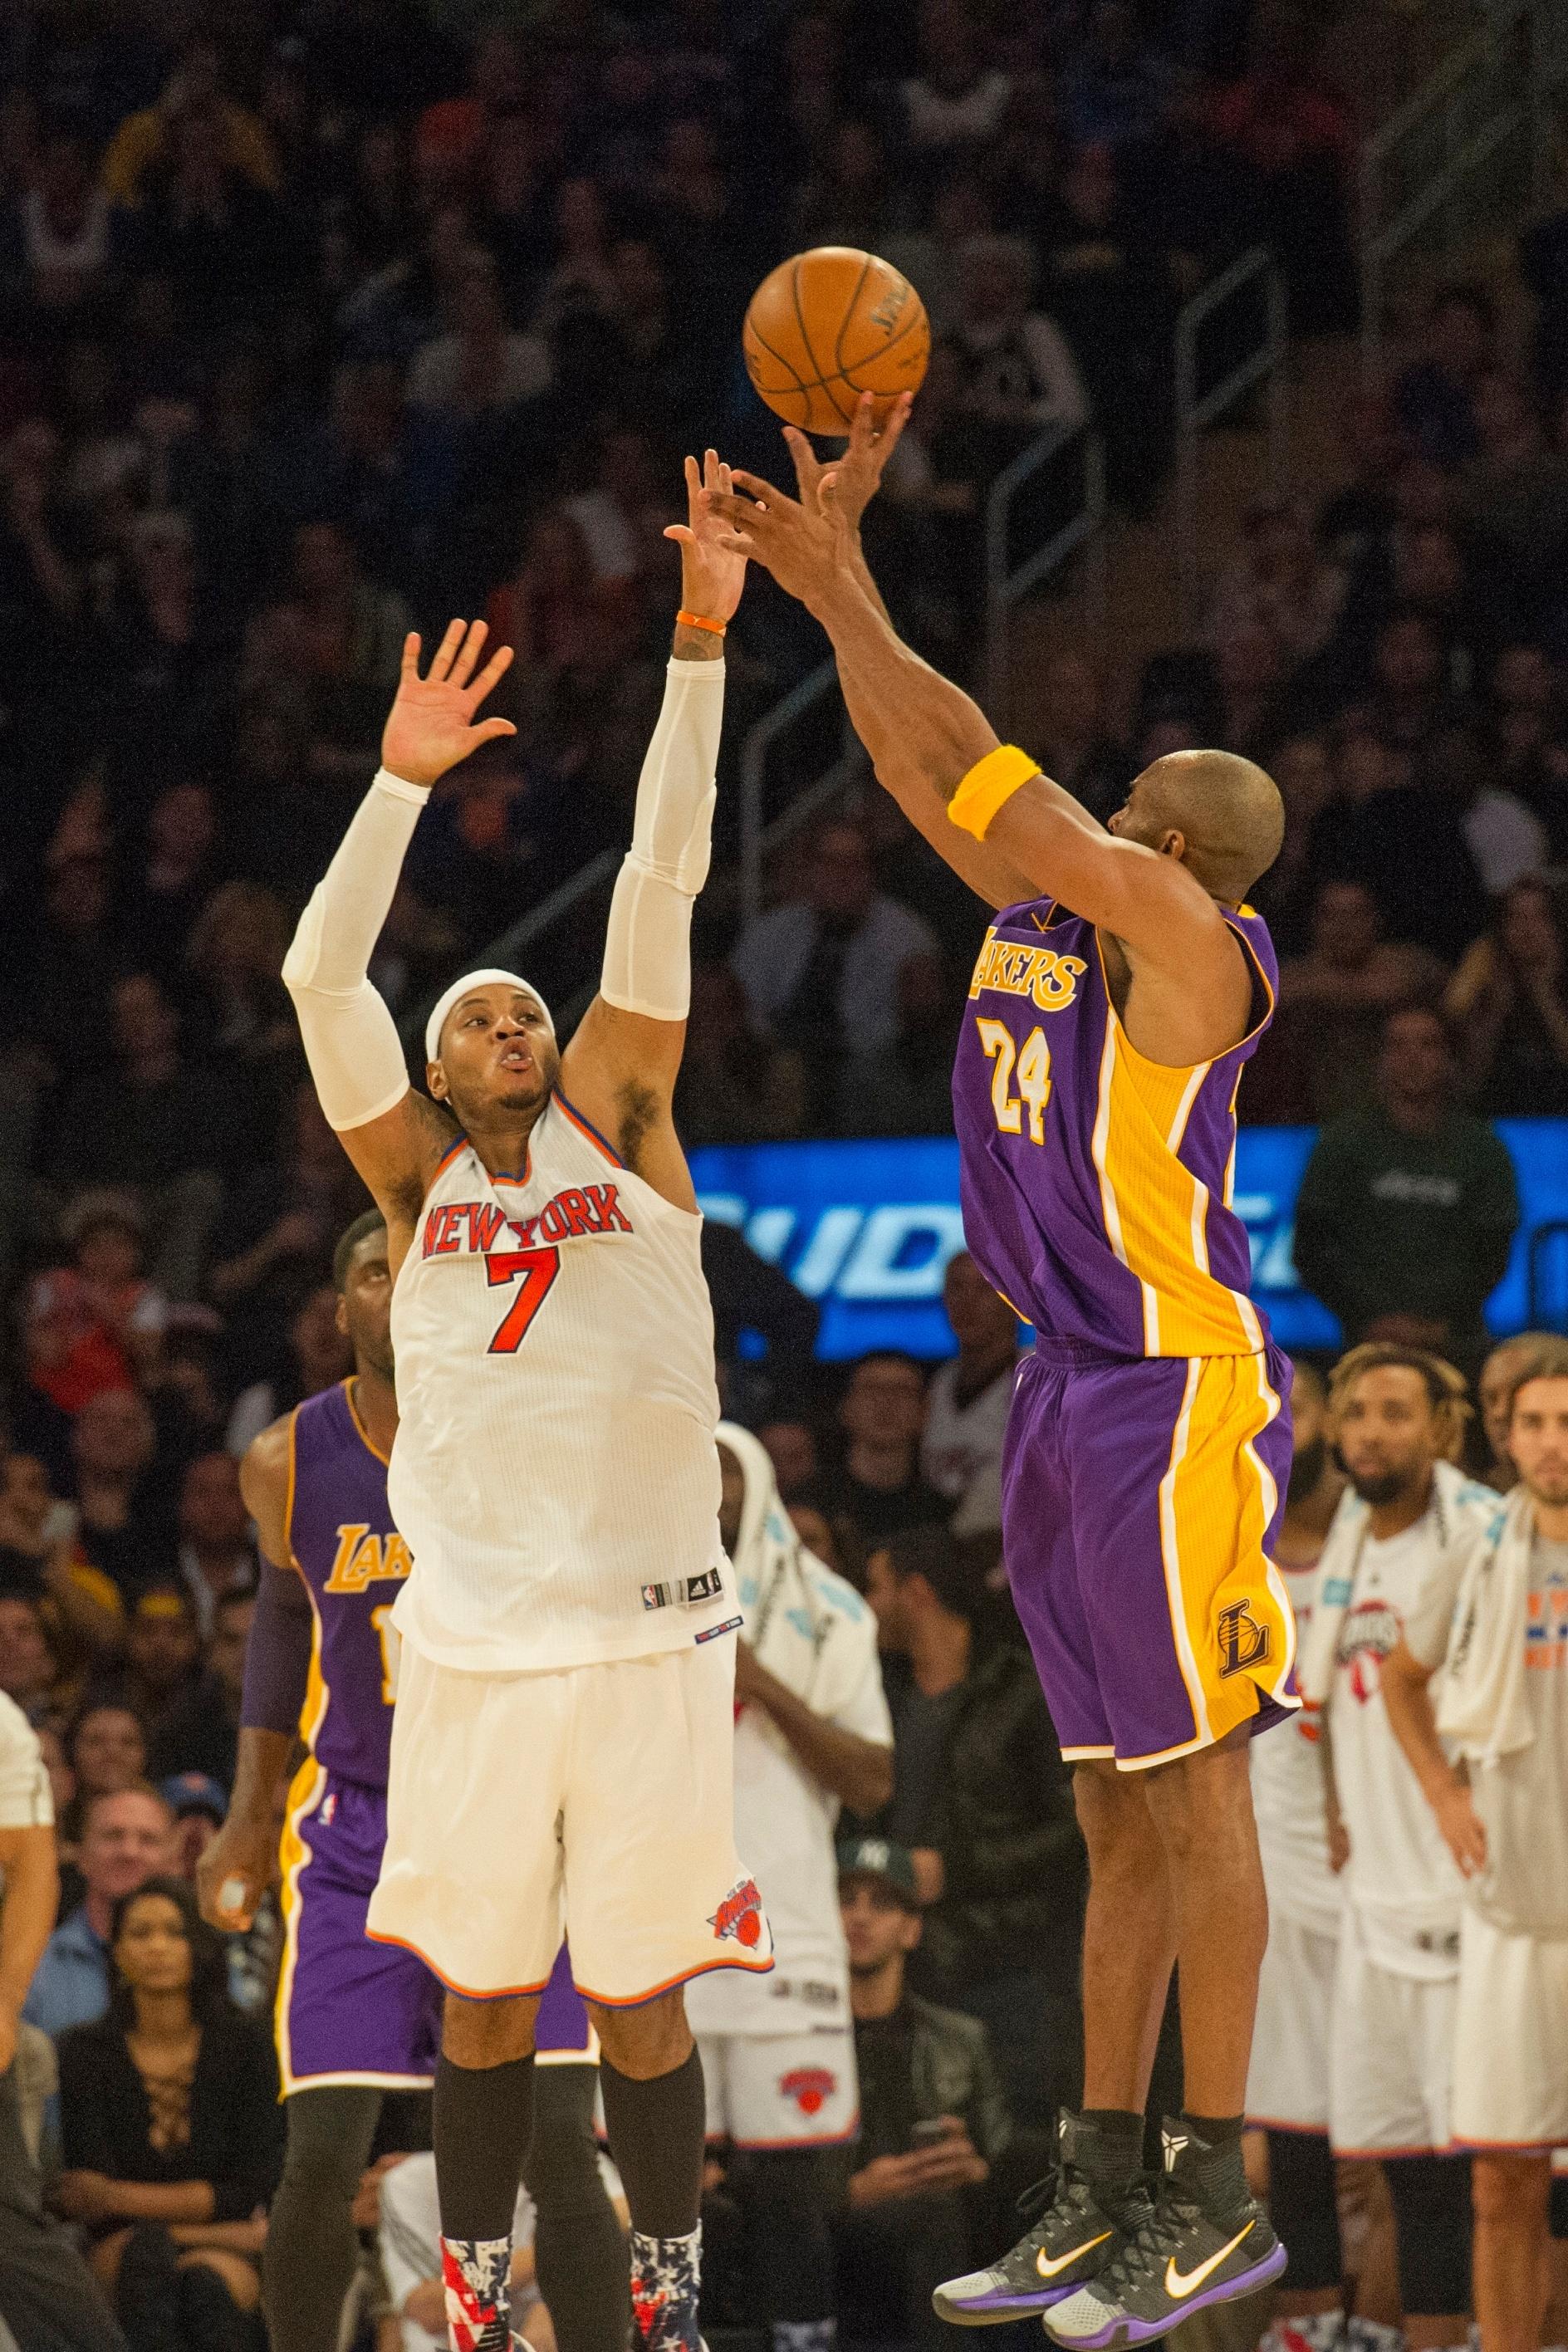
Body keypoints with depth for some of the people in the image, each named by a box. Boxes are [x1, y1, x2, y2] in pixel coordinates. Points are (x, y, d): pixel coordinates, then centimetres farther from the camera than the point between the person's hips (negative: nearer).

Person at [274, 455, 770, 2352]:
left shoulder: (617, 1122, 8)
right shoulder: (413, 1179, 9)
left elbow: (660, 884, 2)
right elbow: (322, 978, -3)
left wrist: (703, 643, -5)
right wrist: (403, 781, -12)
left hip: (647, 1635, -1)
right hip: (474, 1646, 1)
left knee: (643, 1995, 3)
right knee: (484, 1996, 6)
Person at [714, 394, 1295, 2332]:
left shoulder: (1188, 938, -12)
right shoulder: (1050, 910, 10)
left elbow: (987, 785, -18)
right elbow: (917, 769, 14)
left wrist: (844, 598, -15)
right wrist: (835, 559, 5)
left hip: (1176, 1392, -9)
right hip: (1069, 1391, 9)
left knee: (1192, 1791, -6)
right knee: (1118, 1812, 10)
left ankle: (1218, 2201, -3)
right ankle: (1103, 2196, 13)